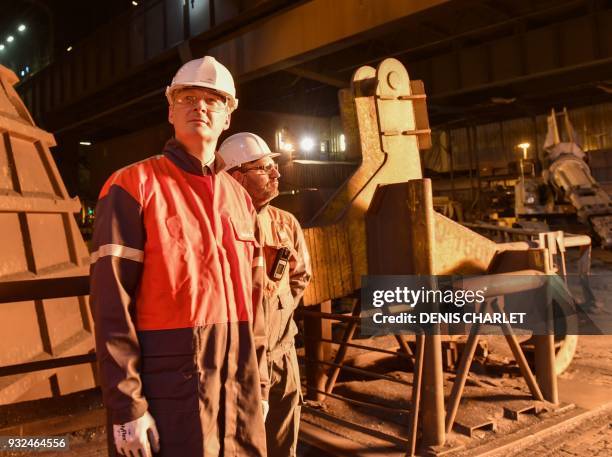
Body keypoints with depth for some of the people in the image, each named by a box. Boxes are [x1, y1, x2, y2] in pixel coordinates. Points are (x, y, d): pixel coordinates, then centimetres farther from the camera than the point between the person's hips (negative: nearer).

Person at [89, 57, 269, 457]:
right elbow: (112, 300, -12)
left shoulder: (240, 197, 11)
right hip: (171, 377, -5)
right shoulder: (134, 185, -6)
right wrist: (127, 405, -14)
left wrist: (260, 381, 13)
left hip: (239, 376, 6)